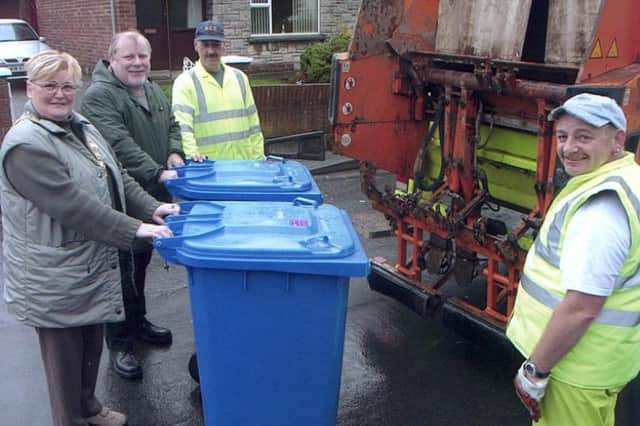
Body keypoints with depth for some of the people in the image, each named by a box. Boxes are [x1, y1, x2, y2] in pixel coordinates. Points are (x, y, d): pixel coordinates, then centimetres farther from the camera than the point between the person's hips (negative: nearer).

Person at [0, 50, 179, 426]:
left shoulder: (82, 127, 8)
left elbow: (117, 177, 11)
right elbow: (71, 205, -28)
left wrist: (152, 209, -3)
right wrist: (135, 229, -28)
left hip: (93, 266, 9)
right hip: (56, 279, -9)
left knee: (92, 343, 23)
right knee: (66, 354, 9)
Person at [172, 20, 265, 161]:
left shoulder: (239, 77, 13)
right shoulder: (185, 82, -3)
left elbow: (253, 123, 15)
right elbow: (182, 126, -16)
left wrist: (259, 159, 10)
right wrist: (192, 153, -33)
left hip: (243, 163, 5)